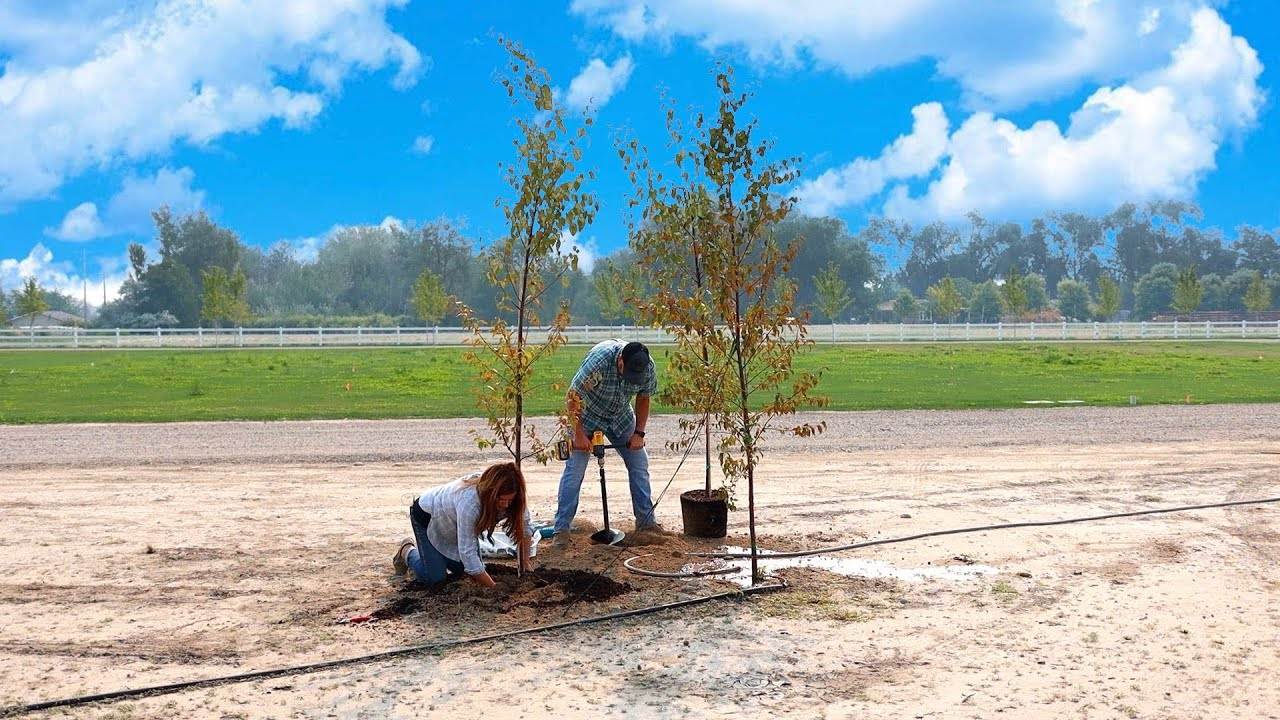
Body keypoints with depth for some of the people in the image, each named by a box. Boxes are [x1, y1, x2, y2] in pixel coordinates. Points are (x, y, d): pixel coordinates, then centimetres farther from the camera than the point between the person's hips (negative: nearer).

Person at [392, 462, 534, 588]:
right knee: (435, 577, -12)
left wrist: (525, 560, -9)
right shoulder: (469, 502, -45)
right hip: (427, 516, -6)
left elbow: (525, 525, -7)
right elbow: (468, 551, -40)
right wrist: (493, 587, -36)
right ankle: (408, 552, 16)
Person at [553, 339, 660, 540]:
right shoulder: (598, 360, -37)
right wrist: (579, 434, -25)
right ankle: (561, 528, -6)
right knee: (574, 468, -11)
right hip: (587, 414, -5)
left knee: (640, 465, 4)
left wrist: (639, 432, -9)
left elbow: (643, 399, -3)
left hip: (621, 416, 5)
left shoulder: (647, 367, -22)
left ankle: (646, 520, 17)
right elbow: (574, 395, -27)